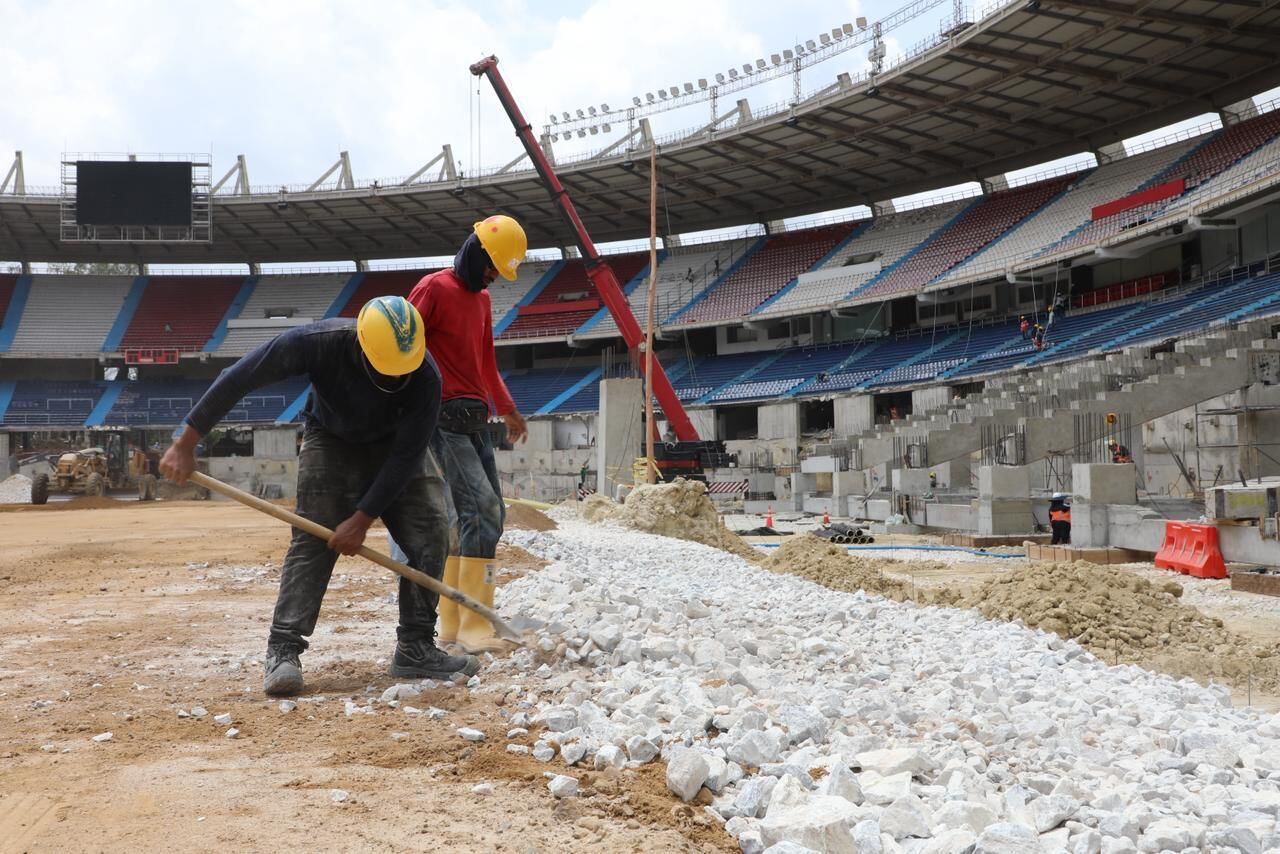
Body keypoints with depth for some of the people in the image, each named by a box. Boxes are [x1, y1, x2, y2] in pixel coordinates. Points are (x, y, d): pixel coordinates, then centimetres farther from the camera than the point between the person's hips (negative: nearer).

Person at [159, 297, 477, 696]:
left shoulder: (425, 375, -33)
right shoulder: (317, 342, -35)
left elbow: (406, 456, -26)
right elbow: (236, 380, -27)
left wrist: (363, 518, -28)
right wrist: (186, 444, -26)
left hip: (395, 447, 2)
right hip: (331, 441, -1)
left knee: (431, 534, -11)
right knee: (313, 539, -16)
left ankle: (415, 649, -3)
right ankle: (283, 651, -13)